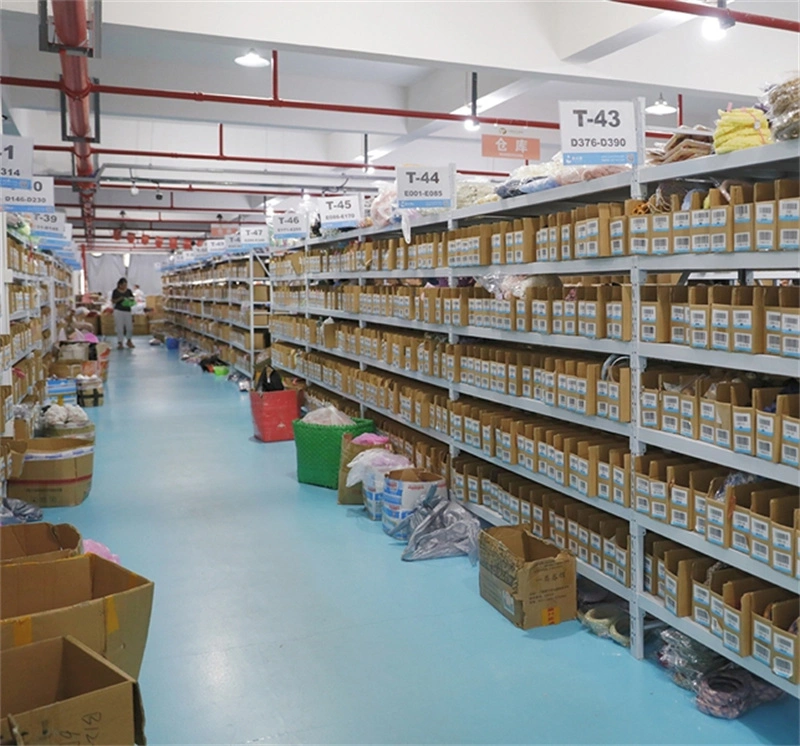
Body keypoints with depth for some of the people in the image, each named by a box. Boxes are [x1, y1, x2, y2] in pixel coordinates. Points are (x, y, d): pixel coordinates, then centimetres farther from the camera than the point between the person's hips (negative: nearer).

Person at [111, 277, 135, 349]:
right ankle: (120, 343, 6)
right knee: (119, 327, -1)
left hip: (127, 311, 3)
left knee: (129, 327, 4)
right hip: (118, 311, -3)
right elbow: (113, 301, -2)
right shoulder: (115, 291, -2)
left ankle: (129, 341, 24)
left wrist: (131, 300, -13)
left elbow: (133, 299, 9)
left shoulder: (128, 291, 6)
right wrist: (119, 299, -18)